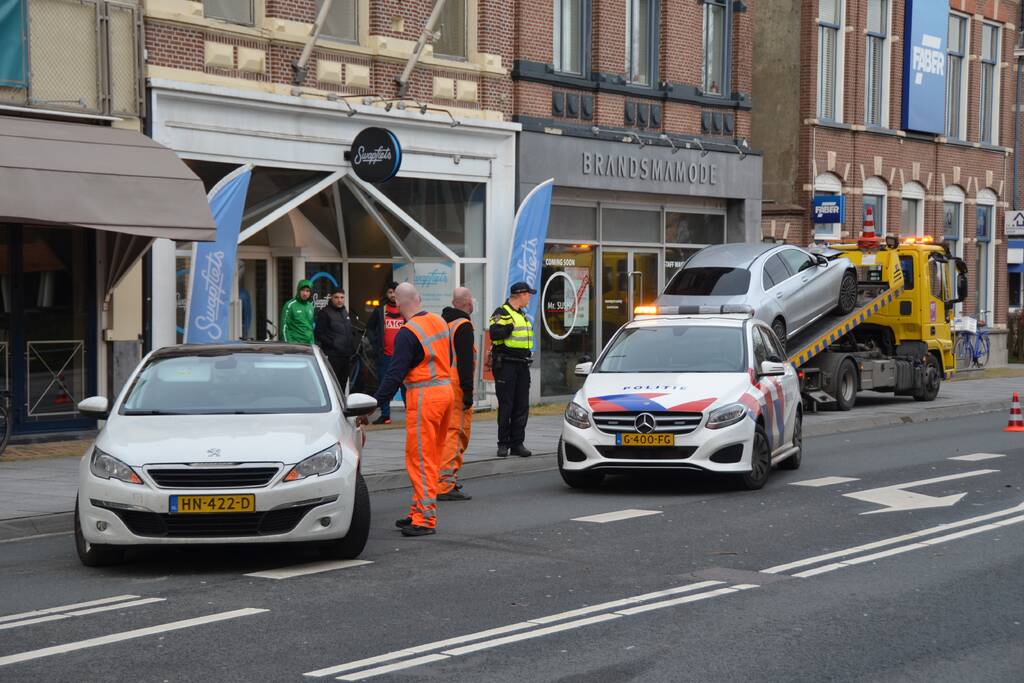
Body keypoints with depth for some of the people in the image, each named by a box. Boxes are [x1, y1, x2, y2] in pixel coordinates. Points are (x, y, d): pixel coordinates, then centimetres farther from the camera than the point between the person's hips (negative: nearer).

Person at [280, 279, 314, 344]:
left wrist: (313, 343, 17)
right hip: (294, 343, -7)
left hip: (308, 344, 7)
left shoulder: (310, 306, 14)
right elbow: (284, 326, -9)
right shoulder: (290, 305, -6)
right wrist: (287, 343, -14)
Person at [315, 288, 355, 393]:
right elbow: (319, 334, -10)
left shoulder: (345, 312, 20)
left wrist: (352, 347, 15)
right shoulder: (325, 313, -5)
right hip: (332, 356, -8)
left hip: (346, 356, 8)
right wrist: (332, 344, -17)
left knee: (342, 384, 10)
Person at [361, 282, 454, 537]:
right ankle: (420, 511, 23)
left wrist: (373, 406, -17)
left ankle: (425, 518, -5)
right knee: (432, 457, 14)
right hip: (445, 390, 8)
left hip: (424, 397, -8)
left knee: (420, 459, -4)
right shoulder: (439, 322, 8)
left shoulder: (408, 333, -16)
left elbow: (395, 375, -19)